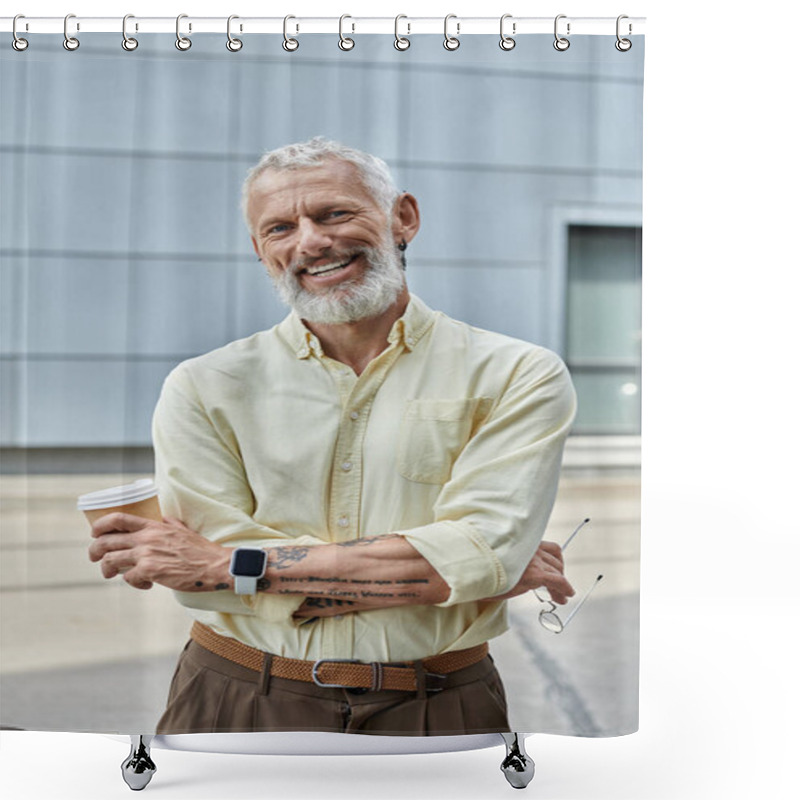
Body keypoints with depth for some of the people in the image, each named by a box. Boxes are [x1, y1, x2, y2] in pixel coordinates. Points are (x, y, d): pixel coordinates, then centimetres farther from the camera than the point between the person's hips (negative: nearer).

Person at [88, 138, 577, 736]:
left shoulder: (518, 377, -5)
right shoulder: (202, 389, -2)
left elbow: (481, 550, -17)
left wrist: (235, 566, -17)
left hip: (435, 713, 0)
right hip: (240, 704, 1)